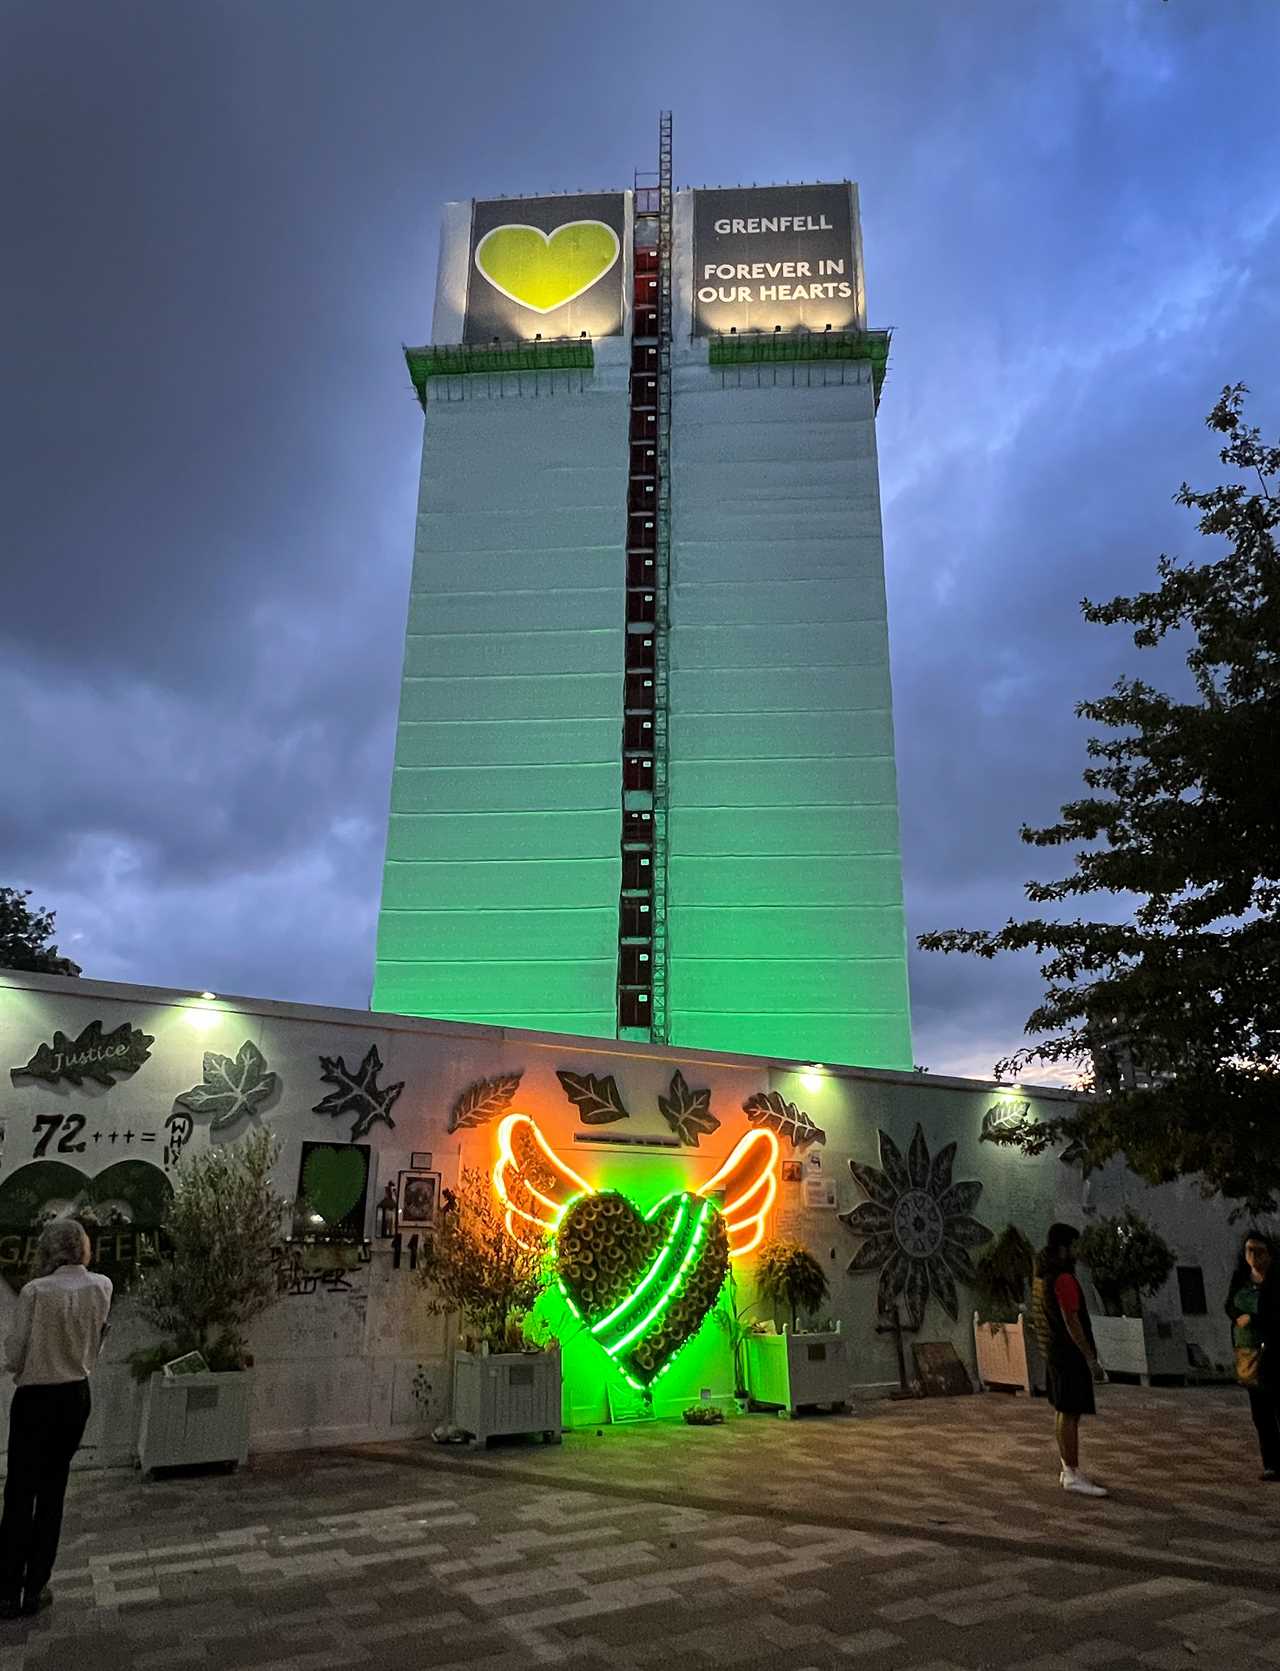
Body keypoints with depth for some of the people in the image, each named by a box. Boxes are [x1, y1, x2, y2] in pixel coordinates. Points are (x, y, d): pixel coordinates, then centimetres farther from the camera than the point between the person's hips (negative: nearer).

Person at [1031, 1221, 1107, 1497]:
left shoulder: (1041, 1277, 10)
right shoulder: (1063, 1280, -20)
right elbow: (1071, 1322, -22)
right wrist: (1090, 1356, -14)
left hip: (1054, 1353, 10)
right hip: (1070, 1354, -10)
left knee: (1063, 1412, 14)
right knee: (1070, 1414, -6)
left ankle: (1068, 1470, 22)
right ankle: (1073, 1476, -2)